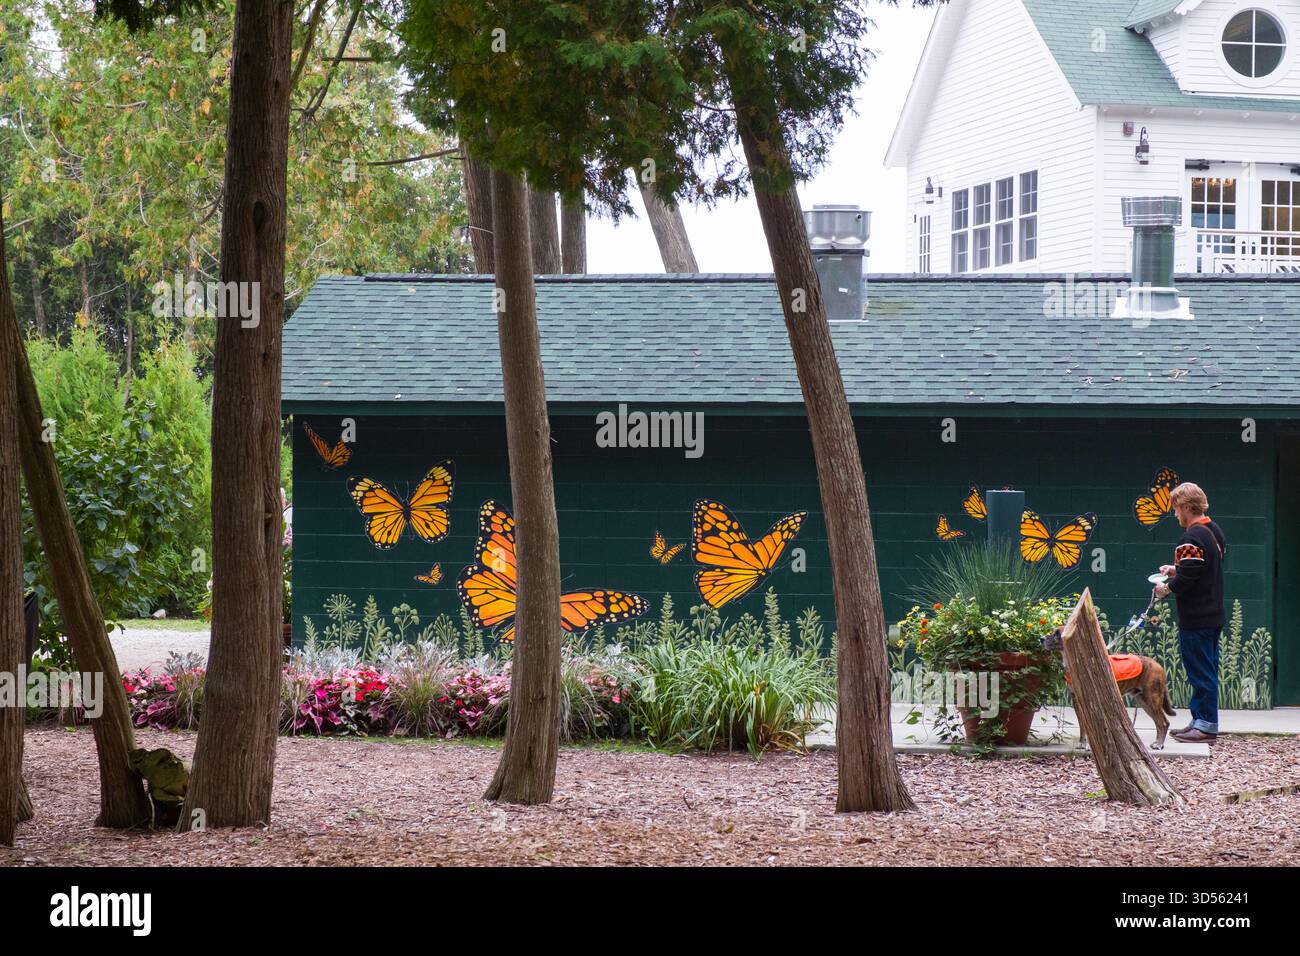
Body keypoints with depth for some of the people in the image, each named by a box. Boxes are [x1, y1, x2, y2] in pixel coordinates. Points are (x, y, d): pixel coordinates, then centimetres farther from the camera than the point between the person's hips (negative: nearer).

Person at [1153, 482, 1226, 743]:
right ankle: (1200, 720, 20)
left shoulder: (1191, 539, -20)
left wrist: (1167, 588, -5)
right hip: (1214, 615, 10)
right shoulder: (1215, 531, 10)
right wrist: (1176, 569, 19)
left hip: (1195, 619, -10)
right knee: (1207, 670, 14)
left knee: (1200, 670, -3)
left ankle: (1206, 724, 0)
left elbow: (1187, 579, -23)